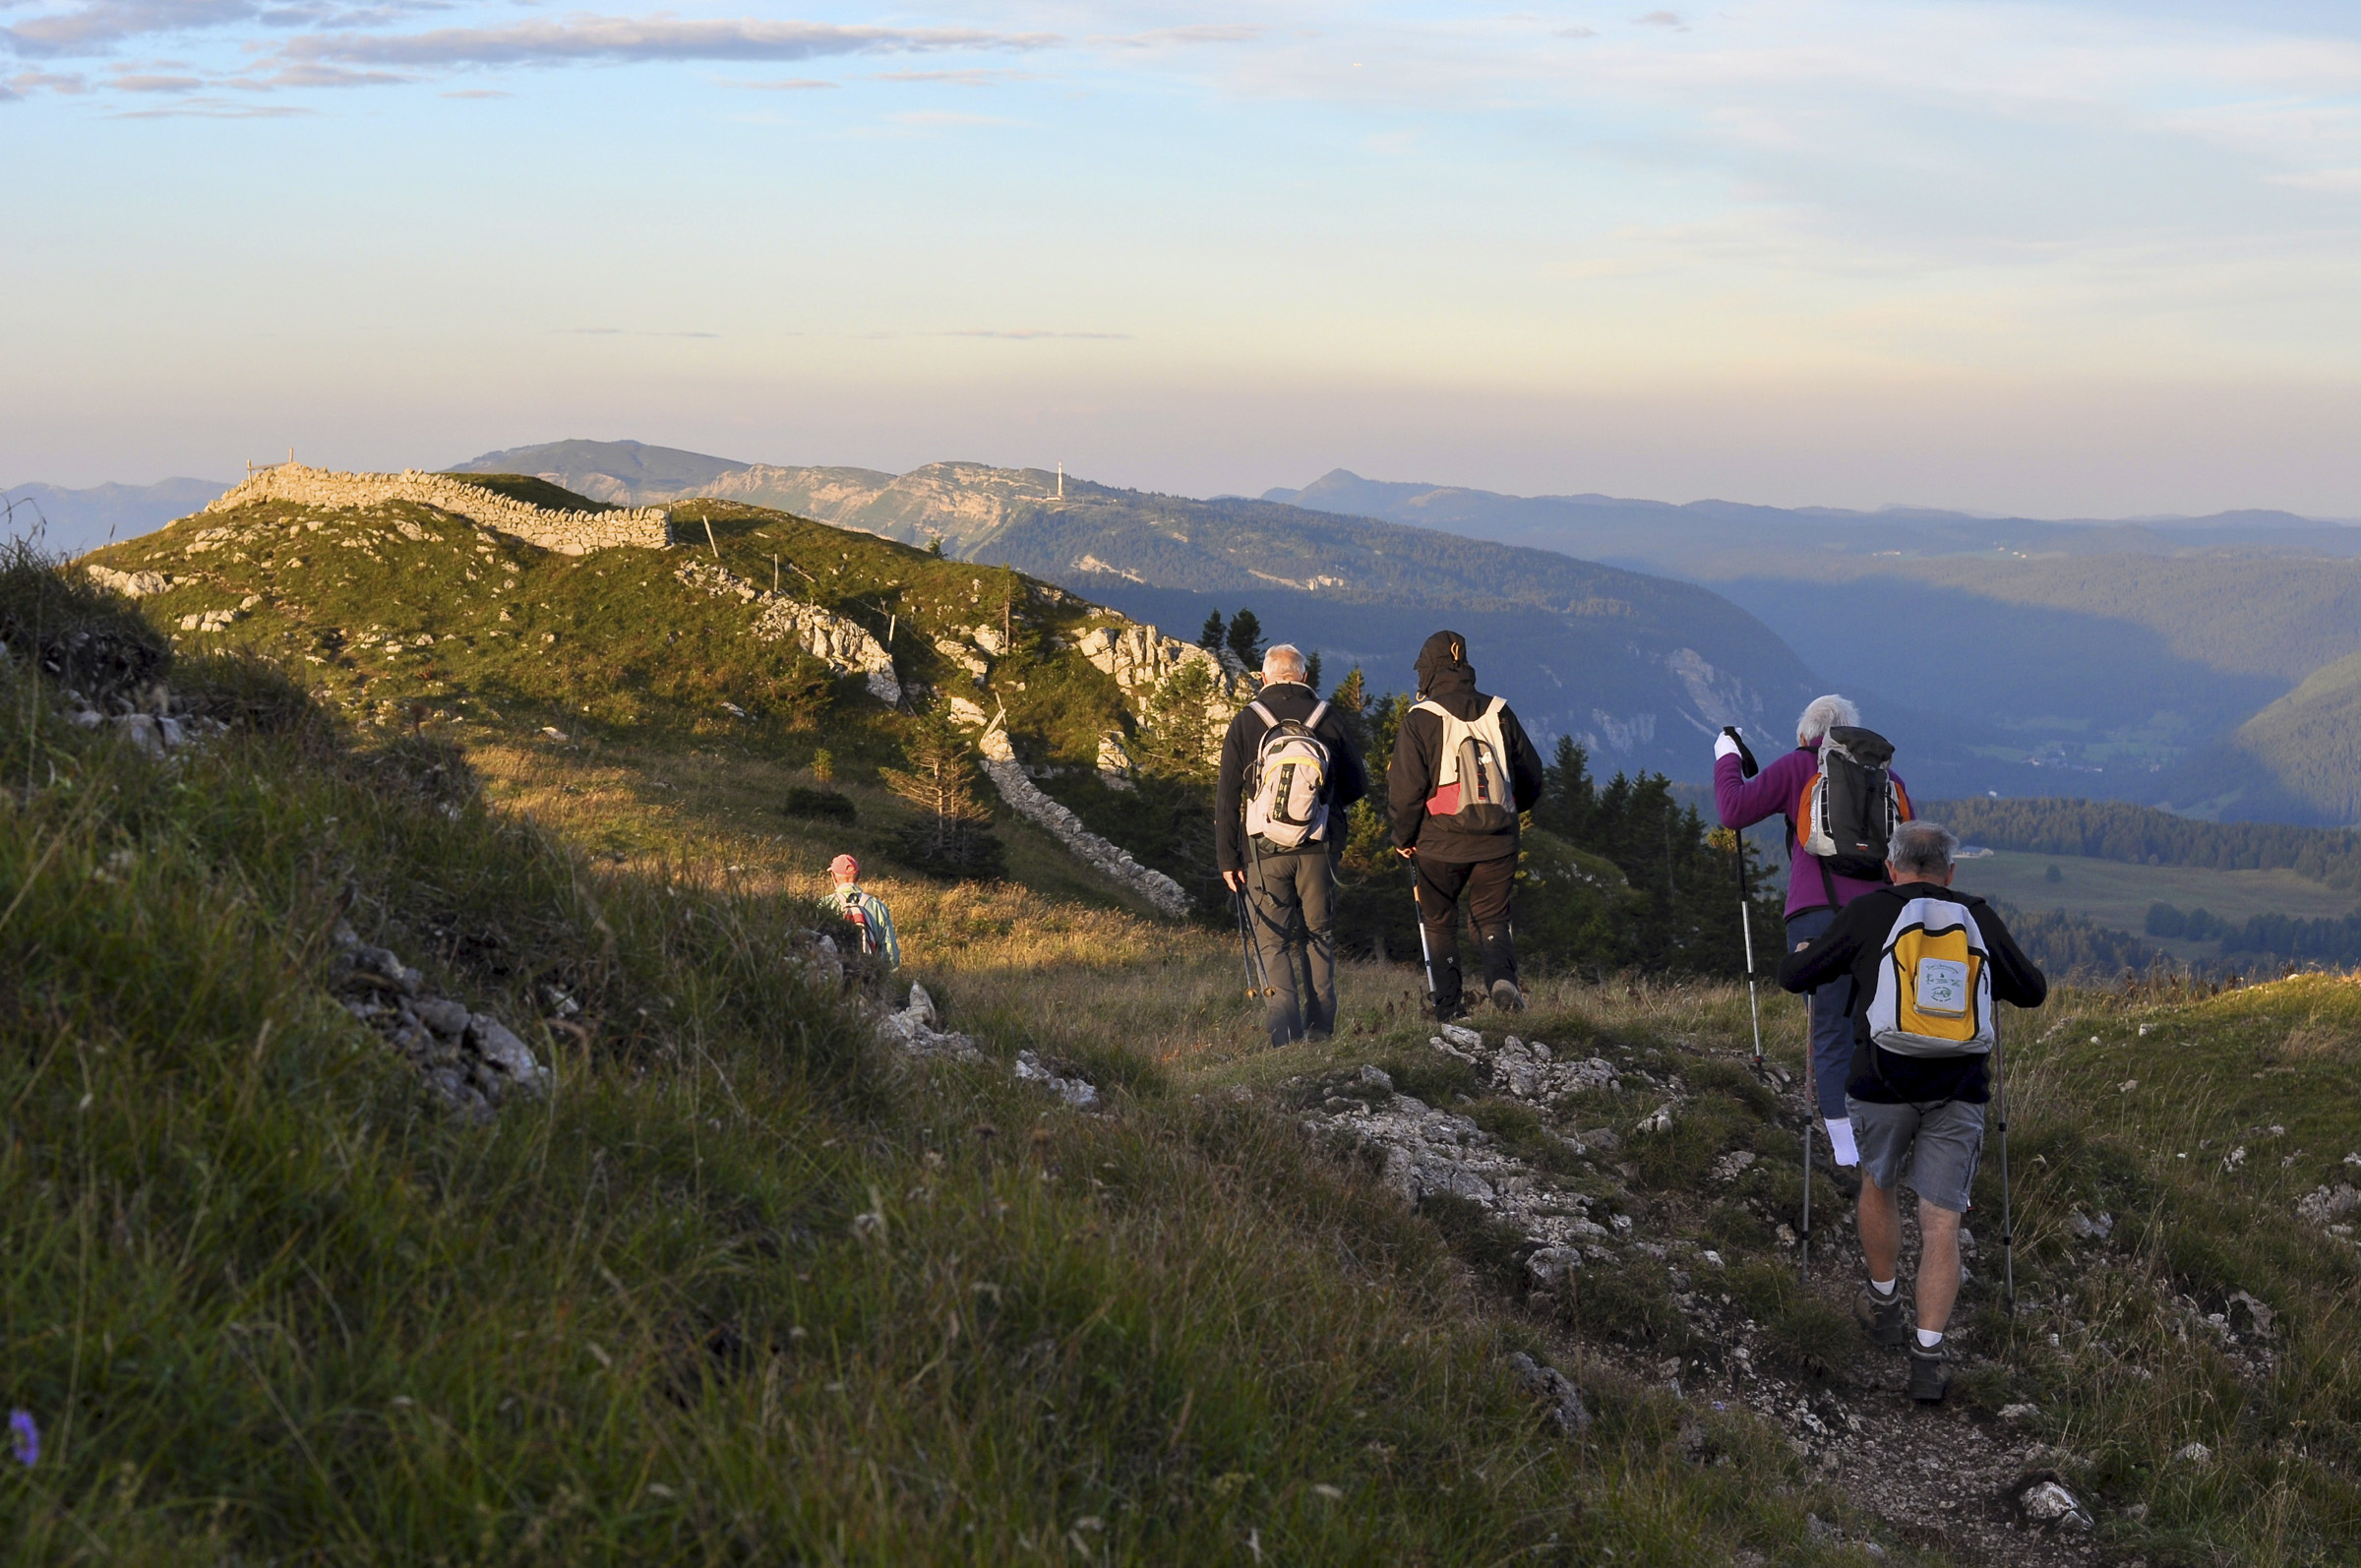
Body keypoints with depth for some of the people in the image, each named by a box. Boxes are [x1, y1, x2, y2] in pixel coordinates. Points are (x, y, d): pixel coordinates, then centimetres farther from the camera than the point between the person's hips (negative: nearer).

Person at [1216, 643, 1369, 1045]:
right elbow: (1357, 785, 9)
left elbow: (1226, 797, -1)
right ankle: (1321, 1027, 12)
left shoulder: (1246, 722, -1)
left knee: (1272, 941, 3)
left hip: (1264, 850, -1)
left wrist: (1227, 857, 3)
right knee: (1319, 935, 14)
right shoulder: (1328, 719, 2)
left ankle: (1285, 1024, -15)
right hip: (1319, 847, 1)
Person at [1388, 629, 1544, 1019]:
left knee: (1438, 922, 13)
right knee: (1493, 918, 12)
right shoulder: (1499, 713, 4)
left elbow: (1406, 786, -11)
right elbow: (1530, 772, 12)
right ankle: (1502, 976, -16)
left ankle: (1449, 1004, 6)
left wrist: (1403, 837, 3)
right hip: (1498, 842, 3)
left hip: (1439, 842, -3)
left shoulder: (1420, 720, -9)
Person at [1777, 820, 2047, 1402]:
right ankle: (1927, 1354, -7)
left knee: (1878, 1186, 26)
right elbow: (2033, 991, 22)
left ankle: (1883, 1305, 41)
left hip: (1884, 1081, -1)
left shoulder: (1868, 912, 3)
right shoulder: (1979, 917, 11)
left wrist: (1802, 955, 32)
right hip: (1960, 1089, 1)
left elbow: (1794, 976, 9)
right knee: (1941, 1223, 2)